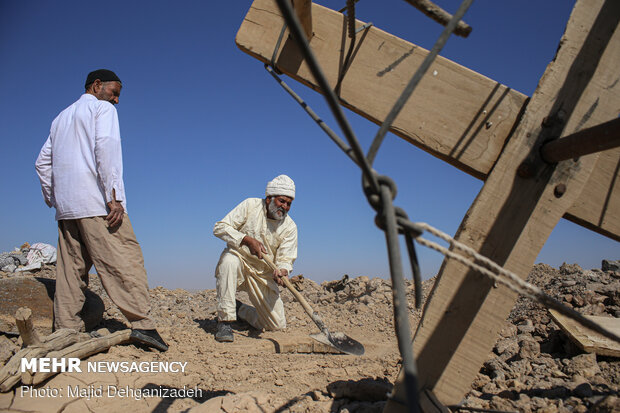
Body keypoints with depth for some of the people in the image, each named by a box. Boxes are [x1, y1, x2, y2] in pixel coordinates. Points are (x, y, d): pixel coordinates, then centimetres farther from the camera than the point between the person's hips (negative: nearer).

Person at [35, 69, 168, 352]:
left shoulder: (61, 118, 27)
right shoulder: (102, 108, 5)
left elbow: (43, 162, 24)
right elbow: (106, 147, -13)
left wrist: (53, 200, 24)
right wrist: (114, 196, -17)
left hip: (66, 207, 8)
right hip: (96, 203, -8)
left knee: (71, 269, 6)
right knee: (125, 261, -11)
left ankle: (65, 330, 4)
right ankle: (141, 324, -17)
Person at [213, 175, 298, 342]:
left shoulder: (289, 227, -5)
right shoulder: (250, 206, -9)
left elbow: (285, 259, -10)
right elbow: (220, 228, -13)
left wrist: (282, 271, -34)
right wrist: (247, 240, -25)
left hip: (263, 274, 3)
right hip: (239, 260, -2)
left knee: (278, 325, -3)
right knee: (229, 261, -40)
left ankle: (240, 309, 27)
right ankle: (225, 320, -29)